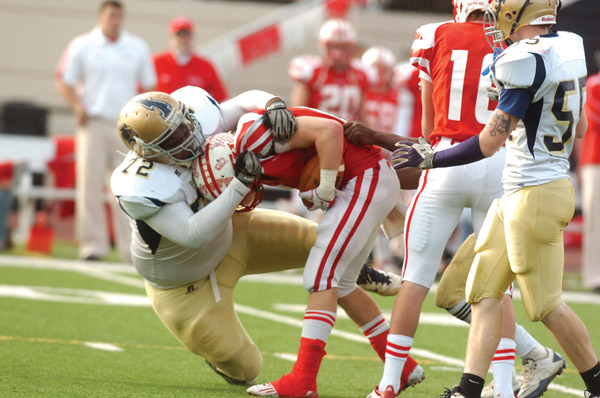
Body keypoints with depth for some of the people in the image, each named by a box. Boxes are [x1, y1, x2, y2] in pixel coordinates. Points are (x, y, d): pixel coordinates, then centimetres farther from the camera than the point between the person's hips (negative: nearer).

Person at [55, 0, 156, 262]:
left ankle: (132, 247, -2)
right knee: (90, 184, -5)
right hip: (93, 123, -1)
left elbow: (148, 86, 16)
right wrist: (78, 106, -9)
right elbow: (64, 81, 6)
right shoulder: (82, 46, 5)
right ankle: (93, 245, -2)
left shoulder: (138, 49, 11)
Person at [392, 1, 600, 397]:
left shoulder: (527, 60, -21)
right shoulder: (567, 48, 7)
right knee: (485, 291, 8)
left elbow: (489, 143, -18)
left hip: (535, 196, -9)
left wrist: (430, 158, -7)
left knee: (546, 305, 2)